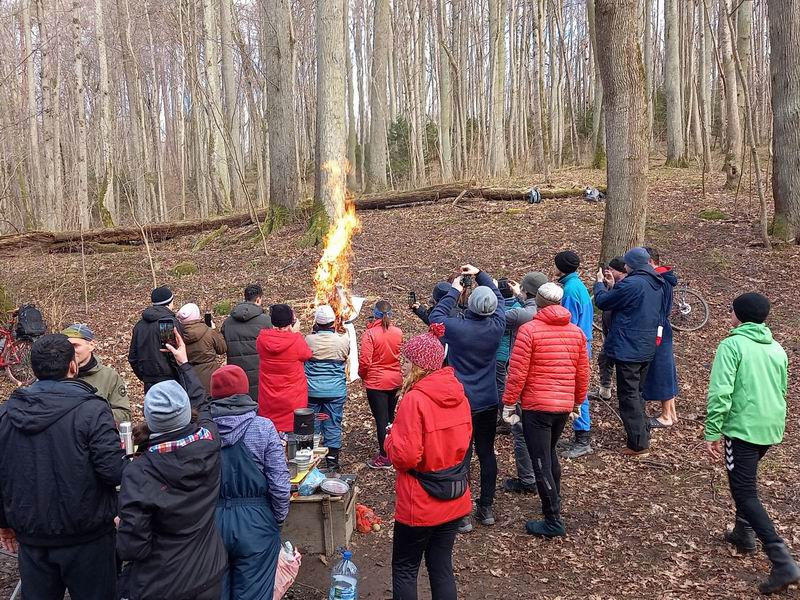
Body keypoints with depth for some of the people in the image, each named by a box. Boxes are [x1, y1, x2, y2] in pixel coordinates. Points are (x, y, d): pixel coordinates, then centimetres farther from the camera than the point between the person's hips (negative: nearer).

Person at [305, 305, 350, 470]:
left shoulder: (309, 339, -11)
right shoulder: (343, 340, -10)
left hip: (312, 390, 0)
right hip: (335, 391, 0)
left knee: (311, 424, 13)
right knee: (333, 425, 10)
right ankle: (332, 460, 15)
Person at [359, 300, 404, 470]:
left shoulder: (370, 333, -17)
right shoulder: (398, 332, -3)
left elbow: (365, 361, -19)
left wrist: (362, 375, 1)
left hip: (376, 382, -5)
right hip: (395, 381, 5)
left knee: (381, 419, 4)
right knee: (390, 417, 19)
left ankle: (385, 457, 12)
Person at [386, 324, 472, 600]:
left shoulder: (415, 399, -22)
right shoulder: (459, 394, 1)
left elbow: (404, 457, -22)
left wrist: (392, 435, -5)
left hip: (420, 503, -6)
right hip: (455, 499, 7)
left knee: (405, 569, 12)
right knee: (442, 566, 17)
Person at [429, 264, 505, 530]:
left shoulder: (456, 328, -20)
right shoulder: (497, 326, -9)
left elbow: (436, 316, 2)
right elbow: (498, 297, 11)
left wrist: (454, 291, 9)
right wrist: (480, 274, 18)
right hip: (489, 403, 4)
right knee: (487, 453, 15)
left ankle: (462, 515, 12)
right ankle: (486, 508, 25)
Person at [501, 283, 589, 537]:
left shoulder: (529, 330, -12)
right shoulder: (576, 331, 5)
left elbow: (517, 373, -14)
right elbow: (582, 372, 9)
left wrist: (509, 404, -4)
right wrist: (578, 402, 22)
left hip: (536, 406, -6)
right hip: (564, 406, 6)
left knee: (542, 463, 1)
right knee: (550, 453, 25)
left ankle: (553, 521, 5)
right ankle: (554, 503, 38)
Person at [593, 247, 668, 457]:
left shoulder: (632, 284, -21)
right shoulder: (658, 284, 9)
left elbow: (602, 302, -11)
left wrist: (600, 283, 7)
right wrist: (612, 286, 12)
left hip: (628, 350, -9)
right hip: (647, 349, 9)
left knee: (628, 395, 0)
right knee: (637, 393, 22)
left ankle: (638, 444, 4)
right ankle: (643, 434, 31)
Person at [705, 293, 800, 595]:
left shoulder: (732, 345, -11)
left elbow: (720, 392, -19)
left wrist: (712, 432, -14)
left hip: (742, 429, -8)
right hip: (772, 429, 8)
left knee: (745, 493, -3)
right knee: (745, 480, 28)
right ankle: (744, 532, 38)